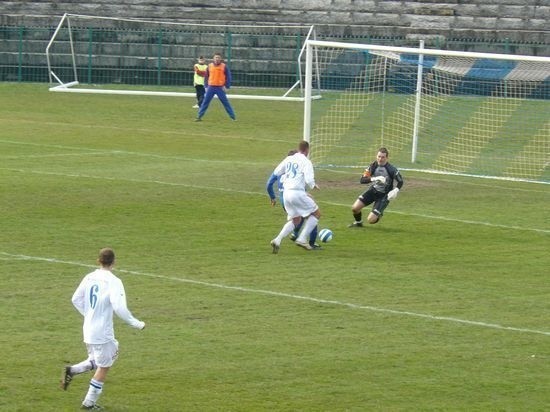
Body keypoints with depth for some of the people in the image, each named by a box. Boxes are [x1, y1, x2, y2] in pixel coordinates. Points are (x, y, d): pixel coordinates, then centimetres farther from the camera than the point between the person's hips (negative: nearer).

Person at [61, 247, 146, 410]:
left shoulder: (89, 277, 4)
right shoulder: (113, 281, -16)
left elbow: (76, 299, 12)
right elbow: (119, 307, -24)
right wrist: (136, 324, -14)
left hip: (88, 329, 7)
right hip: (103, 332, -7)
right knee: (104, 366, 9)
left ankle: (72, 371, 7)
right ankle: (89, 402, 14)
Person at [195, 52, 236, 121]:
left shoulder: (224, 66, -1)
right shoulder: (209, 66, 6)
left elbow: (228, 77, 1)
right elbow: (206, 76, 13)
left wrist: (226, 86, -6)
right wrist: (206, 86, 6)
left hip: (220, 88, -2)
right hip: (211, 87, 2)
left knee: (226, 102, 0)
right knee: (205, 102, 1)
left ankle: (233, 117, 5)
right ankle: (199, 117, 6)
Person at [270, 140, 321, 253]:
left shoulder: (288, 159, 12)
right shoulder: (306, 162, -7)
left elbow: (276, 173, 16)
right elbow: (309, 180, -16)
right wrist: (314, 186, 5)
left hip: (286, 192, 7)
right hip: (298, 192, -7)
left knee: (295, 220, 19)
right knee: (316, 214, 10)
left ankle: (278, 240, 1)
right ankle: (302, 239, 0)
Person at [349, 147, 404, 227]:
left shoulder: (391, 169, -21)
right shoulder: (373, 166, -11)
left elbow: (400, 181, -5)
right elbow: (362, 180, -16)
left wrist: (396, 190, -24)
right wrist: (373, 179, -34)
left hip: (384, 195, -4)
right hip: (373, 190, 4)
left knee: (371, 220, -13)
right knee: (355, 208, -12)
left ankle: (379, 214, 25)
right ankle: (358, 222, 23)